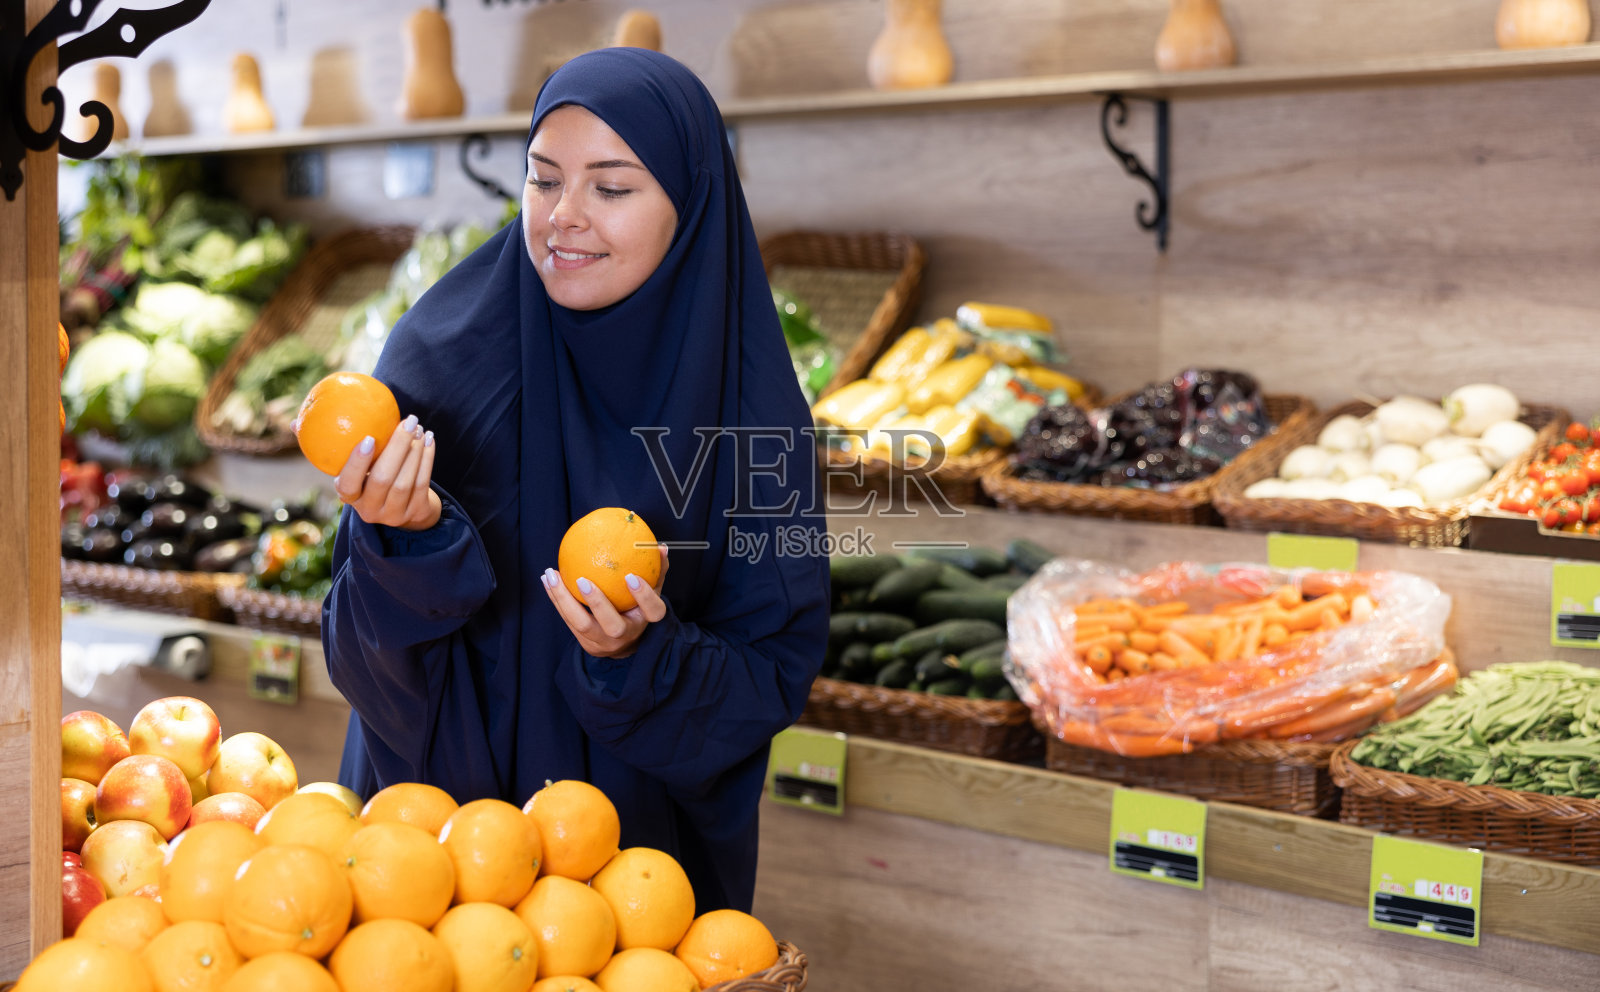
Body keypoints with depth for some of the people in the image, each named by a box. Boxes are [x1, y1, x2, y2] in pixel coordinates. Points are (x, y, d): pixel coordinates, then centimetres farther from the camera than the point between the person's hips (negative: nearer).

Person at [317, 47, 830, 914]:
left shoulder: (749, 405, -13)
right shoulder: (441, 355, -15)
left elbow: (772, 681, -10)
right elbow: (368, 661, -15)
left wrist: (642, 659, -28)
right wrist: (405, 542, -34)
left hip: (655, 835, 1)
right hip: (441, 803, 0)